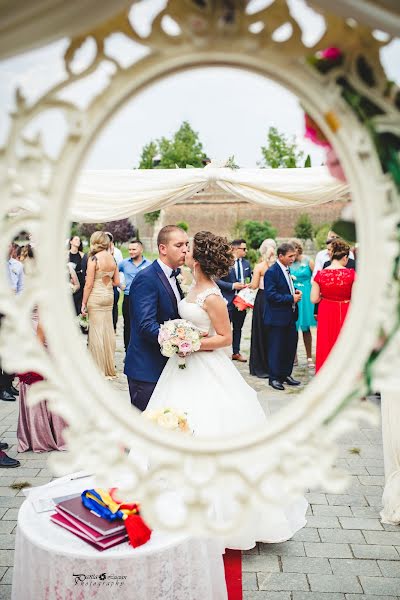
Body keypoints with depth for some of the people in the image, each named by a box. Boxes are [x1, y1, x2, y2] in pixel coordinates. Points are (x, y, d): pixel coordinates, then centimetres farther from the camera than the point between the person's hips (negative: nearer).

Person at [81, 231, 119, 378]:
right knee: (108, 330, 12)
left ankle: (98, 368, 9)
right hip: (109, 296, 6)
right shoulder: (112, 258, 4)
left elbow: (89, 284, -13)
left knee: (96, 331, 2)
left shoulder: (93, 259, -12)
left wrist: (83, 303, -7)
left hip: (96, 296, -6)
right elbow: (116, 282, 8)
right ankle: (109, 367, 21)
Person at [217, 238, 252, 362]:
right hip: (228, 301, -6)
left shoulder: (246, 263, 9)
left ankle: (236, 352, 25)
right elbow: (217, 281, -13)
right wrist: (232, 286, -18)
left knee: (238, 328, 14)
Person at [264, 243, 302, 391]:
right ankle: (274, 378, 12)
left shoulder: (287, 269, 11)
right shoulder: (271, 272, -16)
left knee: (290, 346, 12)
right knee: (276, 347, 1)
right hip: (277, 317, -8)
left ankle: (286, 374, 25)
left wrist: (295, 291, 4)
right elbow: (271, 295, -22)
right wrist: (291, 298, -19)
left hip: (290, 315, 9)